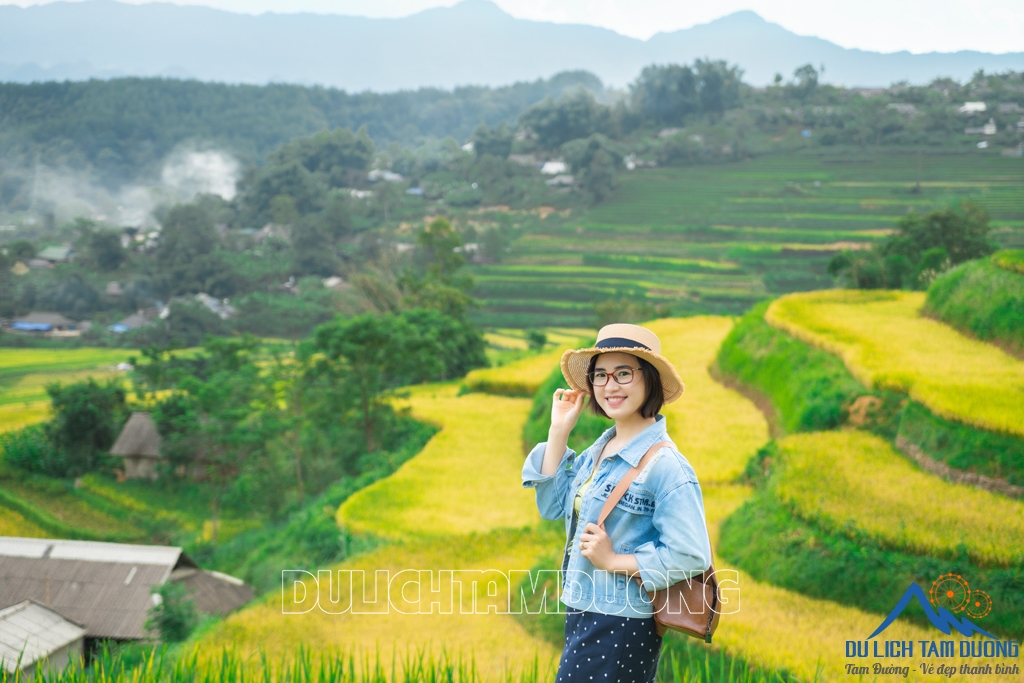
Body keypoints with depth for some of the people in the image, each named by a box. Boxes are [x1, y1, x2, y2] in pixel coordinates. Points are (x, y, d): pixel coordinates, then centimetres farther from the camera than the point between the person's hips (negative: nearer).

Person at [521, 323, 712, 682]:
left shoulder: (664, 464, -18)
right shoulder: (599, 449, 7)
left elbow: (691, 557, -21)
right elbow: (552, 506, 9)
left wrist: (614, 561, -18)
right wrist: (559, 431, 4)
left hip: (620, 629, -8)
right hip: (582, 615, 8)